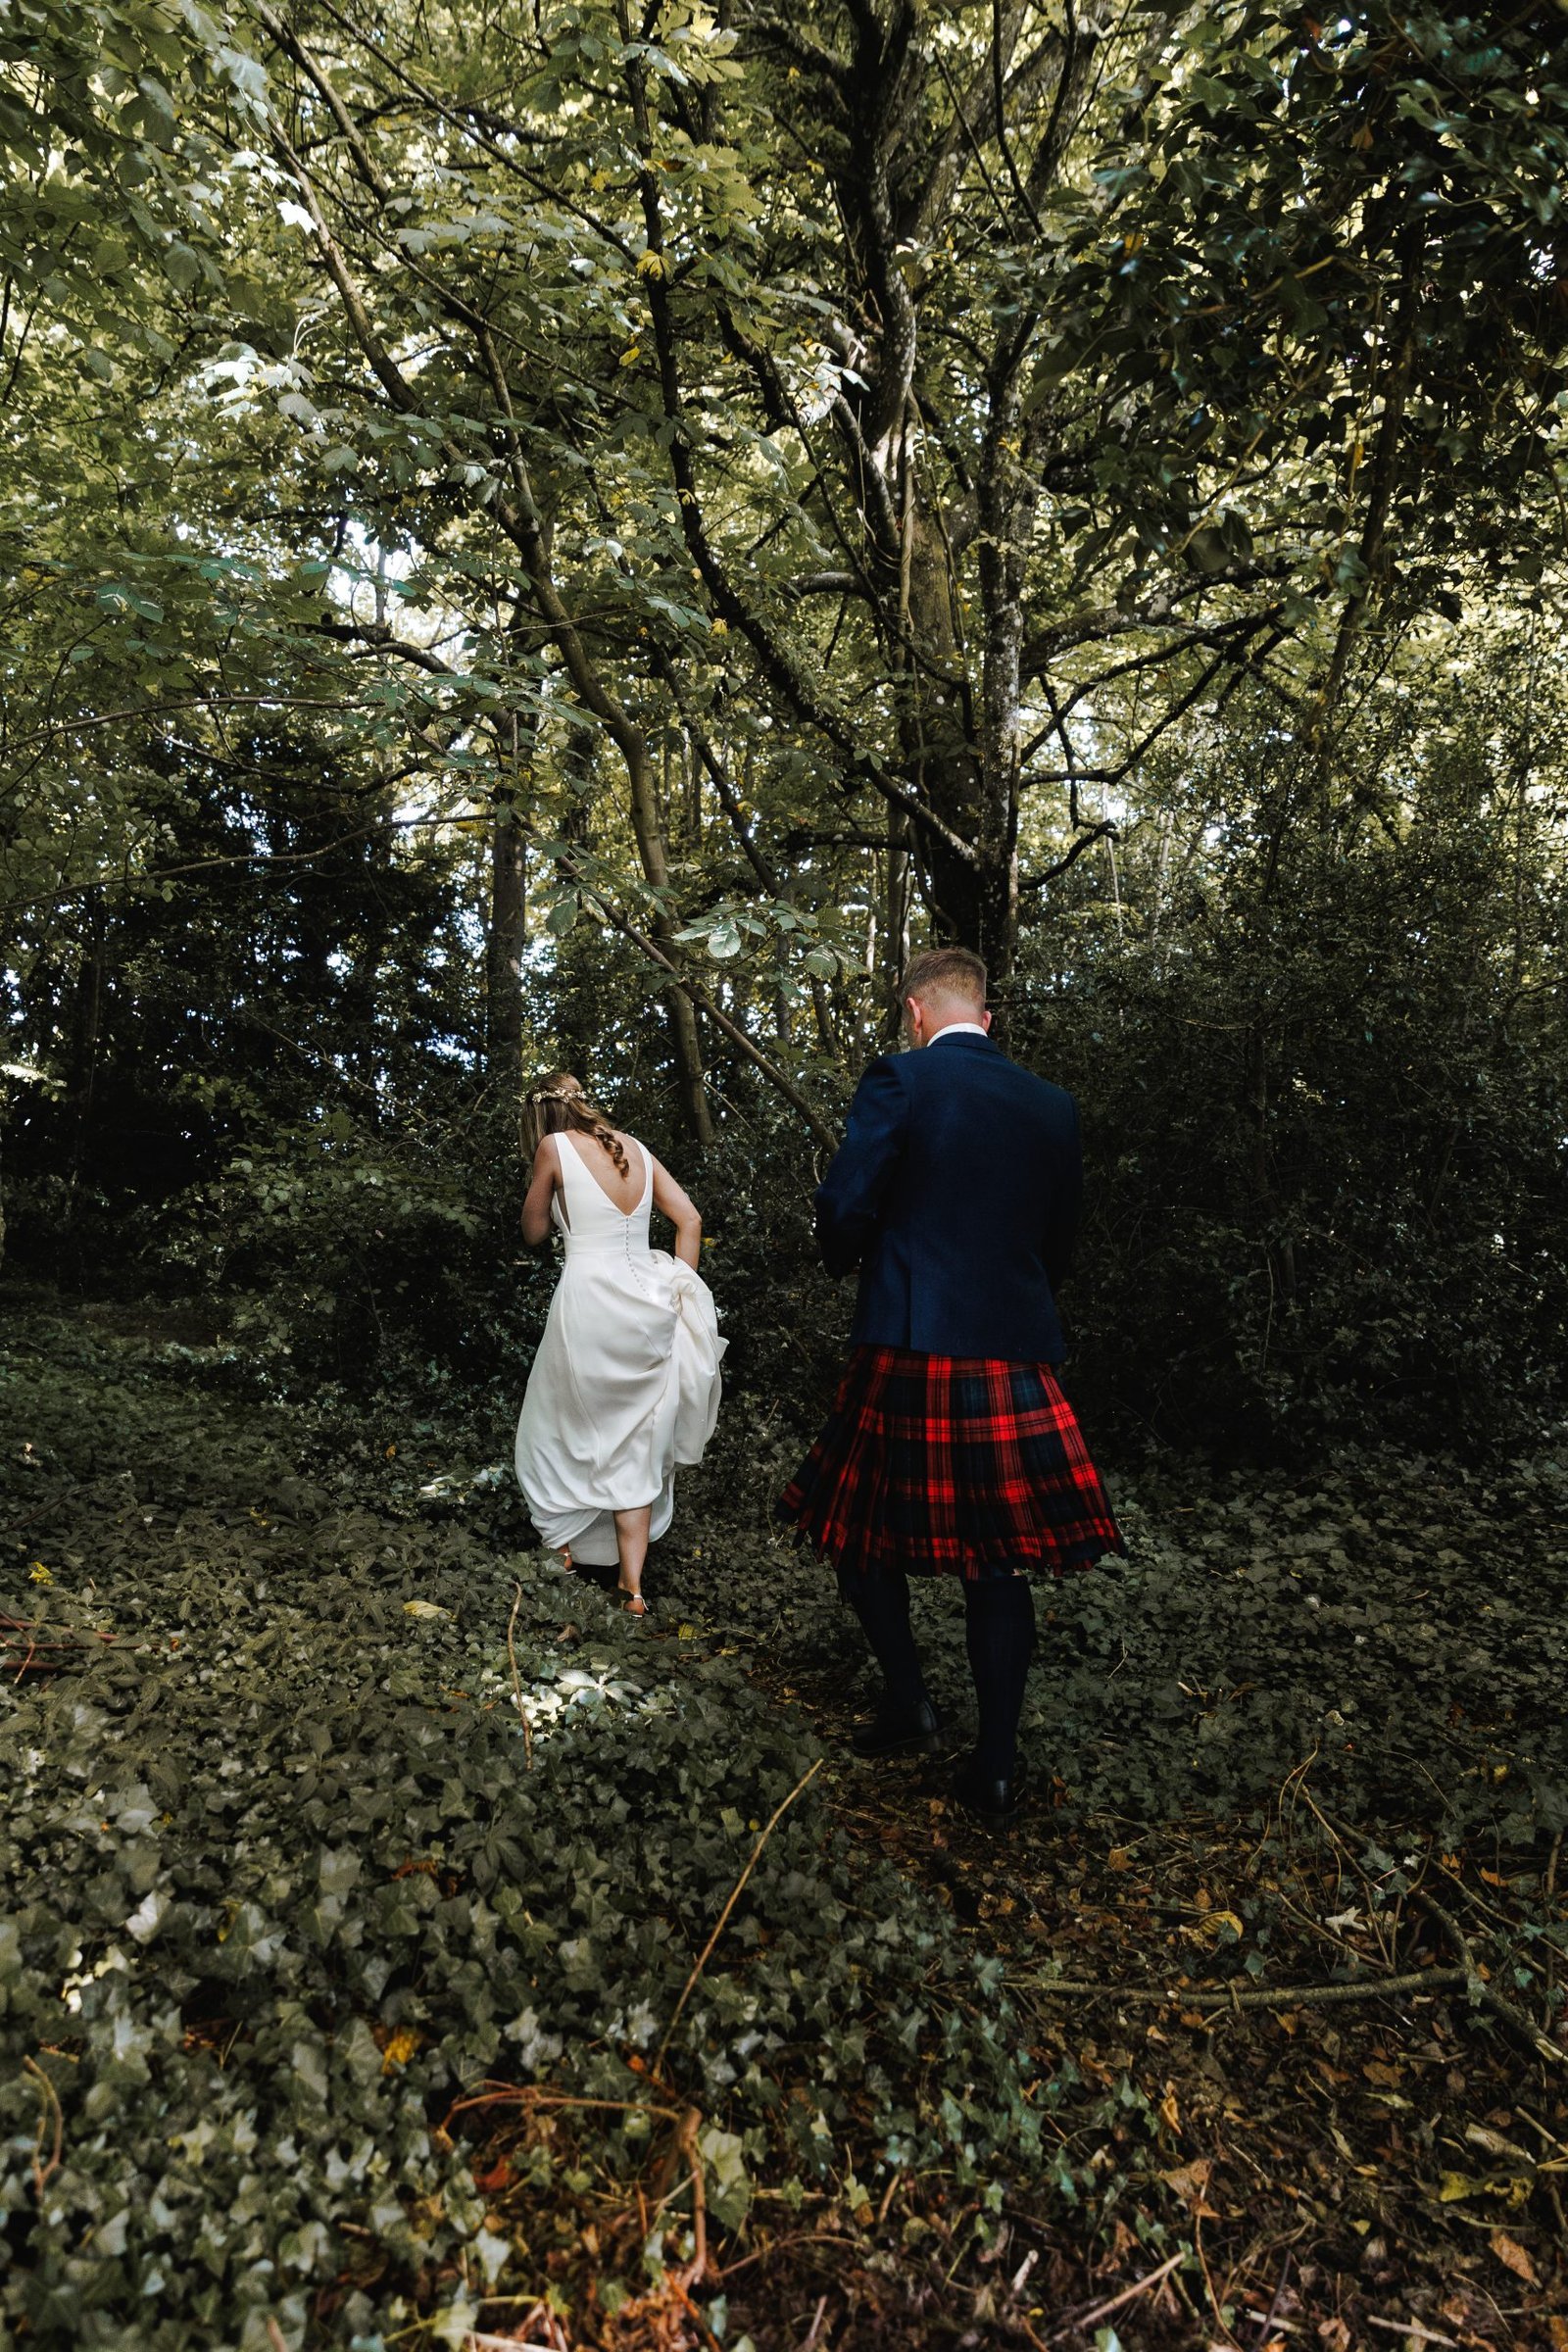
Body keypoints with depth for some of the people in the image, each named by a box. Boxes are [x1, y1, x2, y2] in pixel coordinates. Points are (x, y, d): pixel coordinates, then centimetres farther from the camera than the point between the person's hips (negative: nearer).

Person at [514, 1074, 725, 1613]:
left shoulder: (555, 1147, -2)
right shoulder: (636, 1149, 10)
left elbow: (533, 1234, 6)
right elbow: (690, 1221, 6)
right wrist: (678, 1295, 8)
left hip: (589, 1300, -4)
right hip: (647, 1304, 5)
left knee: (563, 1428, 20)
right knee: (637, 1445, 12)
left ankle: (567, 1541, 35)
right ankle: (631, 1582, 13)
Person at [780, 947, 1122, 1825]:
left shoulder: (899, 1080, -7)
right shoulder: (1054, 1105, 7)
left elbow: (845, 1207, -12)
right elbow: (1060, 1238, 13)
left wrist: (848, 1261, 10)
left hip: (908, 1356, -4)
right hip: (1015, 1360, 4)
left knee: (859, 1526, 19)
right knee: (998, 1563, 12)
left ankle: (910, 1701, 22)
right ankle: (996, 1767, 19)